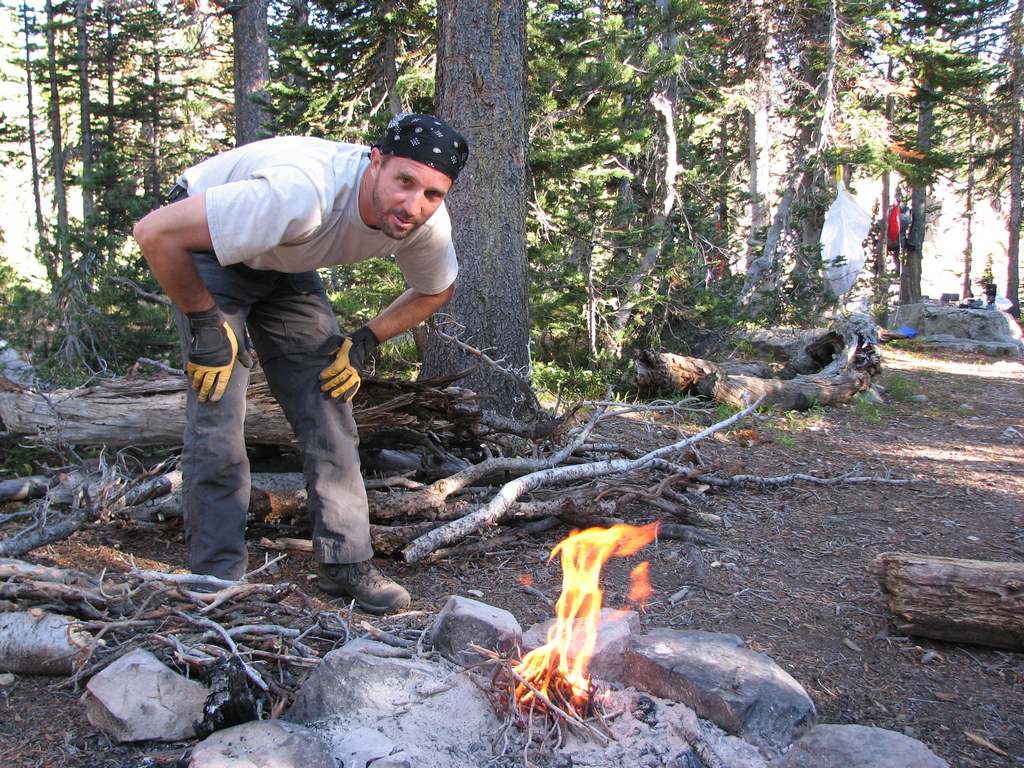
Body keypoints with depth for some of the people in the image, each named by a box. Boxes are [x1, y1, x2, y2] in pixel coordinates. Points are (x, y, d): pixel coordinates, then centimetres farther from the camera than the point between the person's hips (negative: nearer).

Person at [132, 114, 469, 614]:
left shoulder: (428, 224, -22)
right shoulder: (303, 193, -43)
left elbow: (437, 290, 2)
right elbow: (155, 233, -38)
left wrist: (365, 341, -9)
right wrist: (205, 323, -29)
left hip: (284, 265, 6)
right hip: (206, 248, -5)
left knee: (328, 406, -3)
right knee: (217, 417, -14)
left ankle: (345, 563, 7)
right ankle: (217, 581, -1)